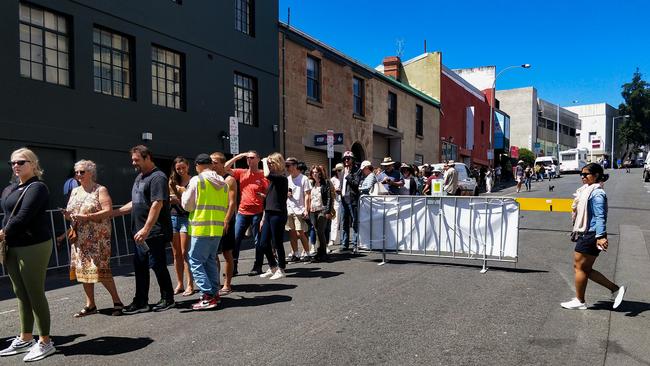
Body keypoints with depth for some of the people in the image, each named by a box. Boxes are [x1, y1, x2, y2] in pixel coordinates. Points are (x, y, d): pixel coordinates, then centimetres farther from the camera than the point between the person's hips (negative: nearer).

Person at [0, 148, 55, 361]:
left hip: (33, 246, -8)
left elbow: (23, 216, -18)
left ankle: (45, 342, 8)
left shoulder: (36, 187, -10)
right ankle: (25, 339, 26)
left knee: (35, 294, -2)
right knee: (21, 295, 15)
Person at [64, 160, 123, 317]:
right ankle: (90, 305, 17)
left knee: (100, 269, -10)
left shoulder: (100, 190, -4)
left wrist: (86, 217, -22)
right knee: (83, 269, 7)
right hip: (80, 238, 7)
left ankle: (117, 302, 1)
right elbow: (70, 212, 18)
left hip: (97, 237, -7)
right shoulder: (75, 191, 15)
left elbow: (108, 211, -14)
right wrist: (67, 214, -6)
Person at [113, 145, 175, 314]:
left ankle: (168, 299, 14)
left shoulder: (157, 177, -13)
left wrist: (146, 229, -26)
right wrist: (113, 212, 20)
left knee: (157, 265, -1)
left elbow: (157, 205, -22)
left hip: (154, 233, -9)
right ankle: (141, 302, 20)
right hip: (140, 233, 9)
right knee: (140, 267, 11)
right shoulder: (139, 177, 18)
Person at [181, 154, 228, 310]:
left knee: (196, 262, -1)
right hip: (218, 228, 7)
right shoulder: (222, 182, 10)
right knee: (211, 260, 16)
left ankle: (207, 296, -7)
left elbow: (187, 205, -4)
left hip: (201, 228, -7)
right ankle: (214, 293, 19)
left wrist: (184, 193, 13)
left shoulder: (196, 180, -8)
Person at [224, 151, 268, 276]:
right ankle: (233, 266, 13)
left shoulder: (263, 175, -3)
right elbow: (225, 168, 2)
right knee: (236, 239, 5)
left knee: (258, 240, 5)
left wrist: (263, 196, -23)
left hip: (257, 212, -4)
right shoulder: (241, 173, 8)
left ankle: (257, 267, 15)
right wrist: (237, 157, -2)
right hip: (242, 212, 4)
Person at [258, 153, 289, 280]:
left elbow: (267, 174, -31)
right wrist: (264, 217, 19)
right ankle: (273, 267, 25)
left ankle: (281, 270, 14)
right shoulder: (273, 179, 15)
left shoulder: (282, 178, -11)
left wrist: (264, 162, -14)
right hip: (269, 214, 9)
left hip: (278, 214, -9)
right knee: (264, 243, 10)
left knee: (277, 243, 0)